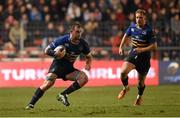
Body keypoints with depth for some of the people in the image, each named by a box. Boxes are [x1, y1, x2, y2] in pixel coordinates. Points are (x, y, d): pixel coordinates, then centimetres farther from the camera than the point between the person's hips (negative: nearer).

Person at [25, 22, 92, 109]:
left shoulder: (82, 44, -5)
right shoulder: (62, 40, -16)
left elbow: (89, 56, 13)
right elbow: (47, 50, -10)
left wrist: (88, 64, -8)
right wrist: (55, 54, -30)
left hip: (69, 68, 4)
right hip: (58, 65, -4)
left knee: (84, 78, -19)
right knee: (49, 83, -27)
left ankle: (63, 95, -14)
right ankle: (31, 104, -18)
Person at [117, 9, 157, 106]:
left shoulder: (149, 30, -16)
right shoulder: (133, 26, 0)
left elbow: (154, 46, -17)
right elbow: (126, 35, 20)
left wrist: (142, 50, -26)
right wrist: (121, 47, 14)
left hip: (144, 57, -3)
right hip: (132, 54, 3)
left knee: (141, 81, 8)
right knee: (123, 72, -21)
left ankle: (139, 97, 38)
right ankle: (125, 88, 11)